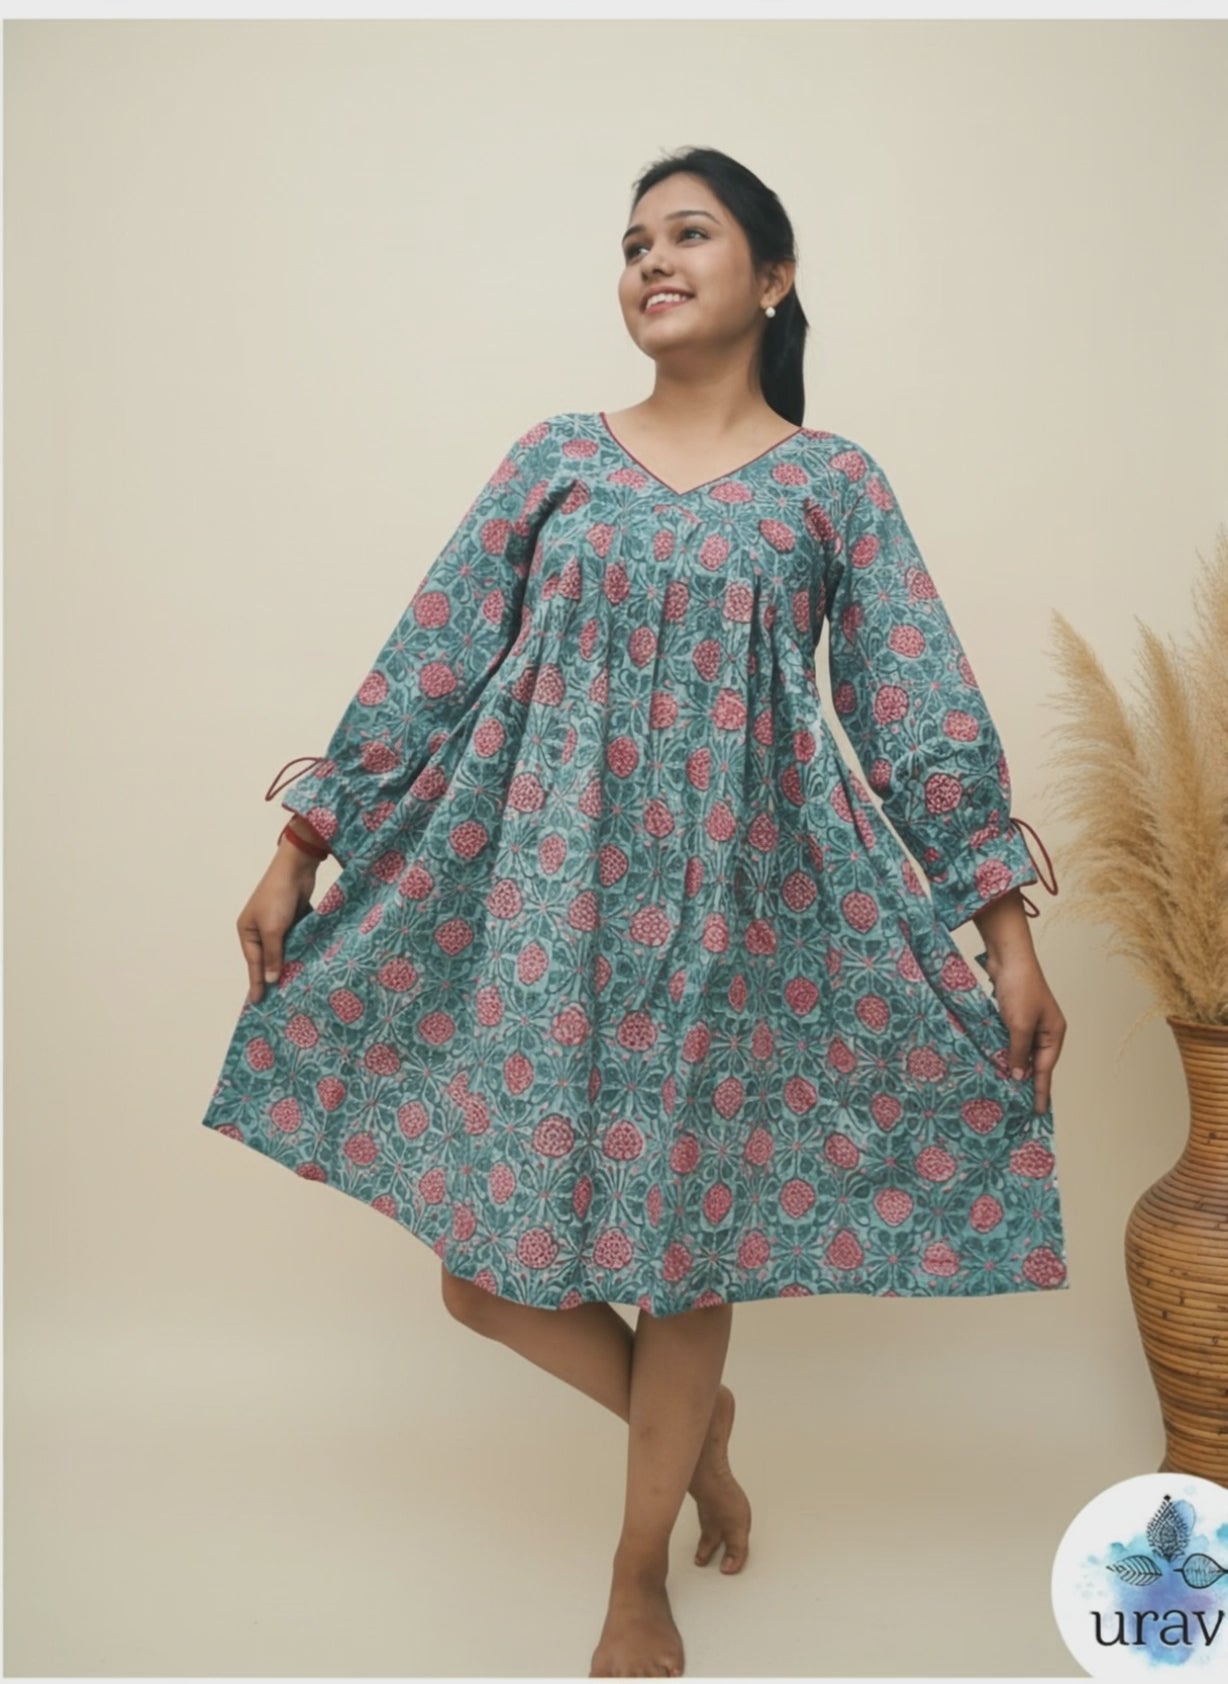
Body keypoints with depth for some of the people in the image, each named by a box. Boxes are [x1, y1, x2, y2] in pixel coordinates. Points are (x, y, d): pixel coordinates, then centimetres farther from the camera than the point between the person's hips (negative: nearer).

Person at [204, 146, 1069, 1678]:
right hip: (540, 882, 2)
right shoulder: (553, 458, 8)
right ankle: (689, 1422, 34)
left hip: (731, 897, -1)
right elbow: (425, 662, 6)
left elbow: (923, 709, 1)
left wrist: (1004, 926, -4)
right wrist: (303, 845, 3)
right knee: (487, 1254, 3)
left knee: (689, 1234, 7)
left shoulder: (831, 482, 5)